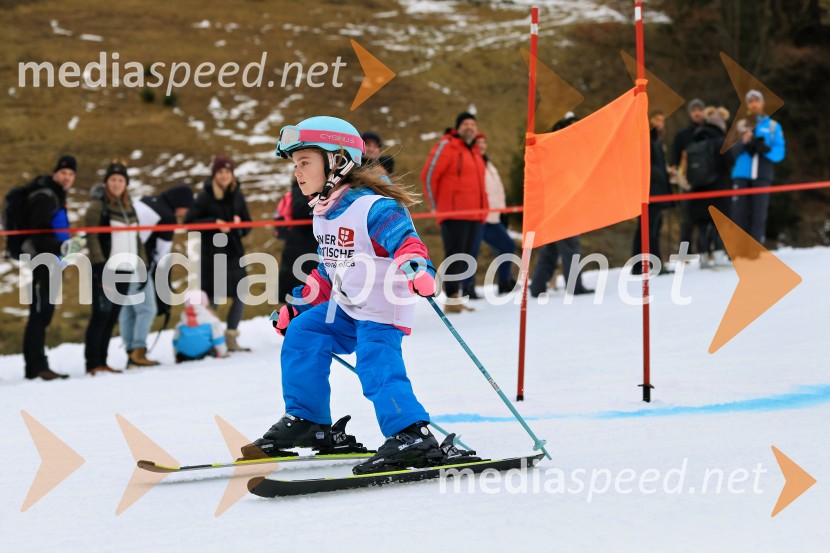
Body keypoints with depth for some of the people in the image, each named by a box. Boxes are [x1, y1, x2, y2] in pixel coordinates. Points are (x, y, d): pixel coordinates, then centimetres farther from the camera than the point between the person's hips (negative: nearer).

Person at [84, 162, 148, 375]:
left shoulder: (128, 207, 17)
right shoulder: (98, 205, -2)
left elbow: (135, 238, 20)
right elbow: (91, 236, -9)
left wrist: (142, 263, 13)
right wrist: (100, 265, -17)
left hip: (125, 270, 6)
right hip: (105, 269, -6)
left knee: (112, 317, 7)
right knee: (101, 315, -10)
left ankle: (102, 361, 11)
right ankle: (93, 363, -8)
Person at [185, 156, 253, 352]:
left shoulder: (237, 195, 7)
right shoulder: (205, 197, -6)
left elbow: (247, 223, 15)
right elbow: (189, 222, -8)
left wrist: (240, 224, -8)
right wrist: (214, 223, -18)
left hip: (234, 253, 5)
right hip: (211, 255, -5)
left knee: (240, 296, 3)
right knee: (212, 299, -4)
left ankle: (231, 338, 17)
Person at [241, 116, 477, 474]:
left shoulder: (373, 207, -18)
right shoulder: (323, 215, 12)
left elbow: (406, 240, -30)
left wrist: (416, 265, -52)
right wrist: (297, 306, 22)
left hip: (382, 312, -9)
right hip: (345, 309, 9)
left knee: (377, 369, -21)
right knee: (301, 335, 6)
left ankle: (412, 438, -22)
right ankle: (307, 423, 14)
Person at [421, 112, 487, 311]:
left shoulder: (474, 151, 20)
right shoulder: (447, 146, -5)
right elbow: (428, 175, -9)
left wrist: (482, 207, 20)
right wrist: (435, 205, -7)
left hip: (474, 215, 8)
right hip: (454, 213, -8)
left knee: (466, 257, 9)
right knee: (455, 255, -13)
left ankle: (455, 296, 13)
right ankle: (452, 299, -15)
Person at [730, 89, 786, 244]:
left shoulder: (773, 126, 11)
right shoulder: (741, 125, 15)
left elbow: (780, 152, 3)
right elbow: (732, 151, 7)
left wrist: (766, 150, -17)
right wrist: (744, 143, -13)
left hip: (762, 176, -1)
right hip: (742, 175, 1)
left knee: (759, 214, -5)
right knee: (739, 214, -5)